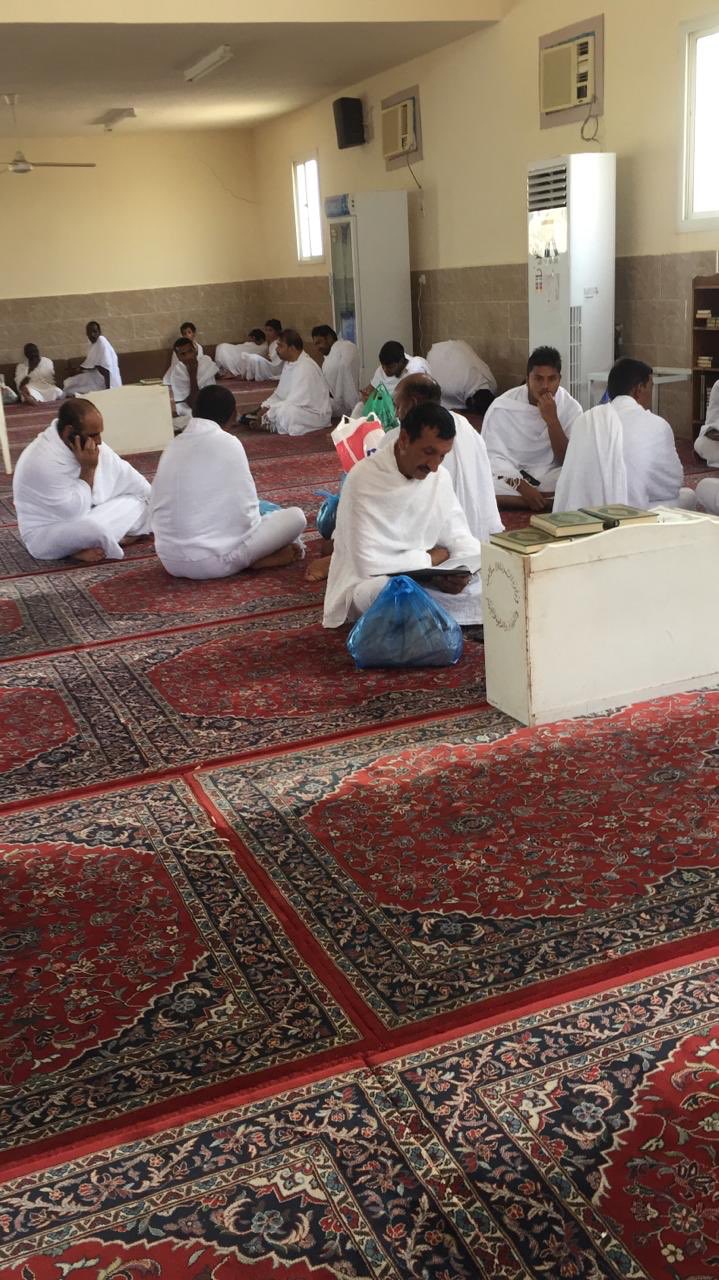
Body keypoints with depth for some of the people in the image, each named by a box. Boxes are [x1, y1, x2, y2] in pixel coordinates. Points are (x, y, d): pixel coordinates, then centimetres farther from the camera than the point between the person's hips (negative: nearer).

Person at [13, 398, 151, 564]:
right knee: (95, 528, -38)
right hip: (45, 534, -8)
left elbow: (123, 473, 4)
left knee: (136, 501, -1)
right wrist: (88, 469, -25)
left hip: (81, 517, 8)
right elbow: (74, 513, -29)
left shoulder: (88, 441, -8)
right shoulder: (44, 461, -32)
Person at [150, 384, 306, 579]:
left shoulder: (174, 445, 9)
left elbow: (159, 507, 15)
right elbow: (244, 508, -7)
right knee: (295, 516, 7)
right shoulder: (228, 443, -6)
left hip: (171, 560, 6)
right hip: (214, 559, -5)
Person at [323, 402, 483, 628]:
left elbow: (458, 536, 5)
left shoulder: (440, 476, -2)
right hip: (366, 584, -6)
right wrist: (431, 557, -13)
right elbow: (368, 564, -26)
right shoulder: (365, 478, -22)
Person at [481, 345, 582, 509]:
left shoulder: (571, 408, -5)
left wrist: (552, 419, -22)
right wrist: (522, 486, -28)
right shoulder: (502, 406, -11)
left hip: (552, 479, 0)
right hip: (511, 477, 1)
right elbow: (493, 455, -13)